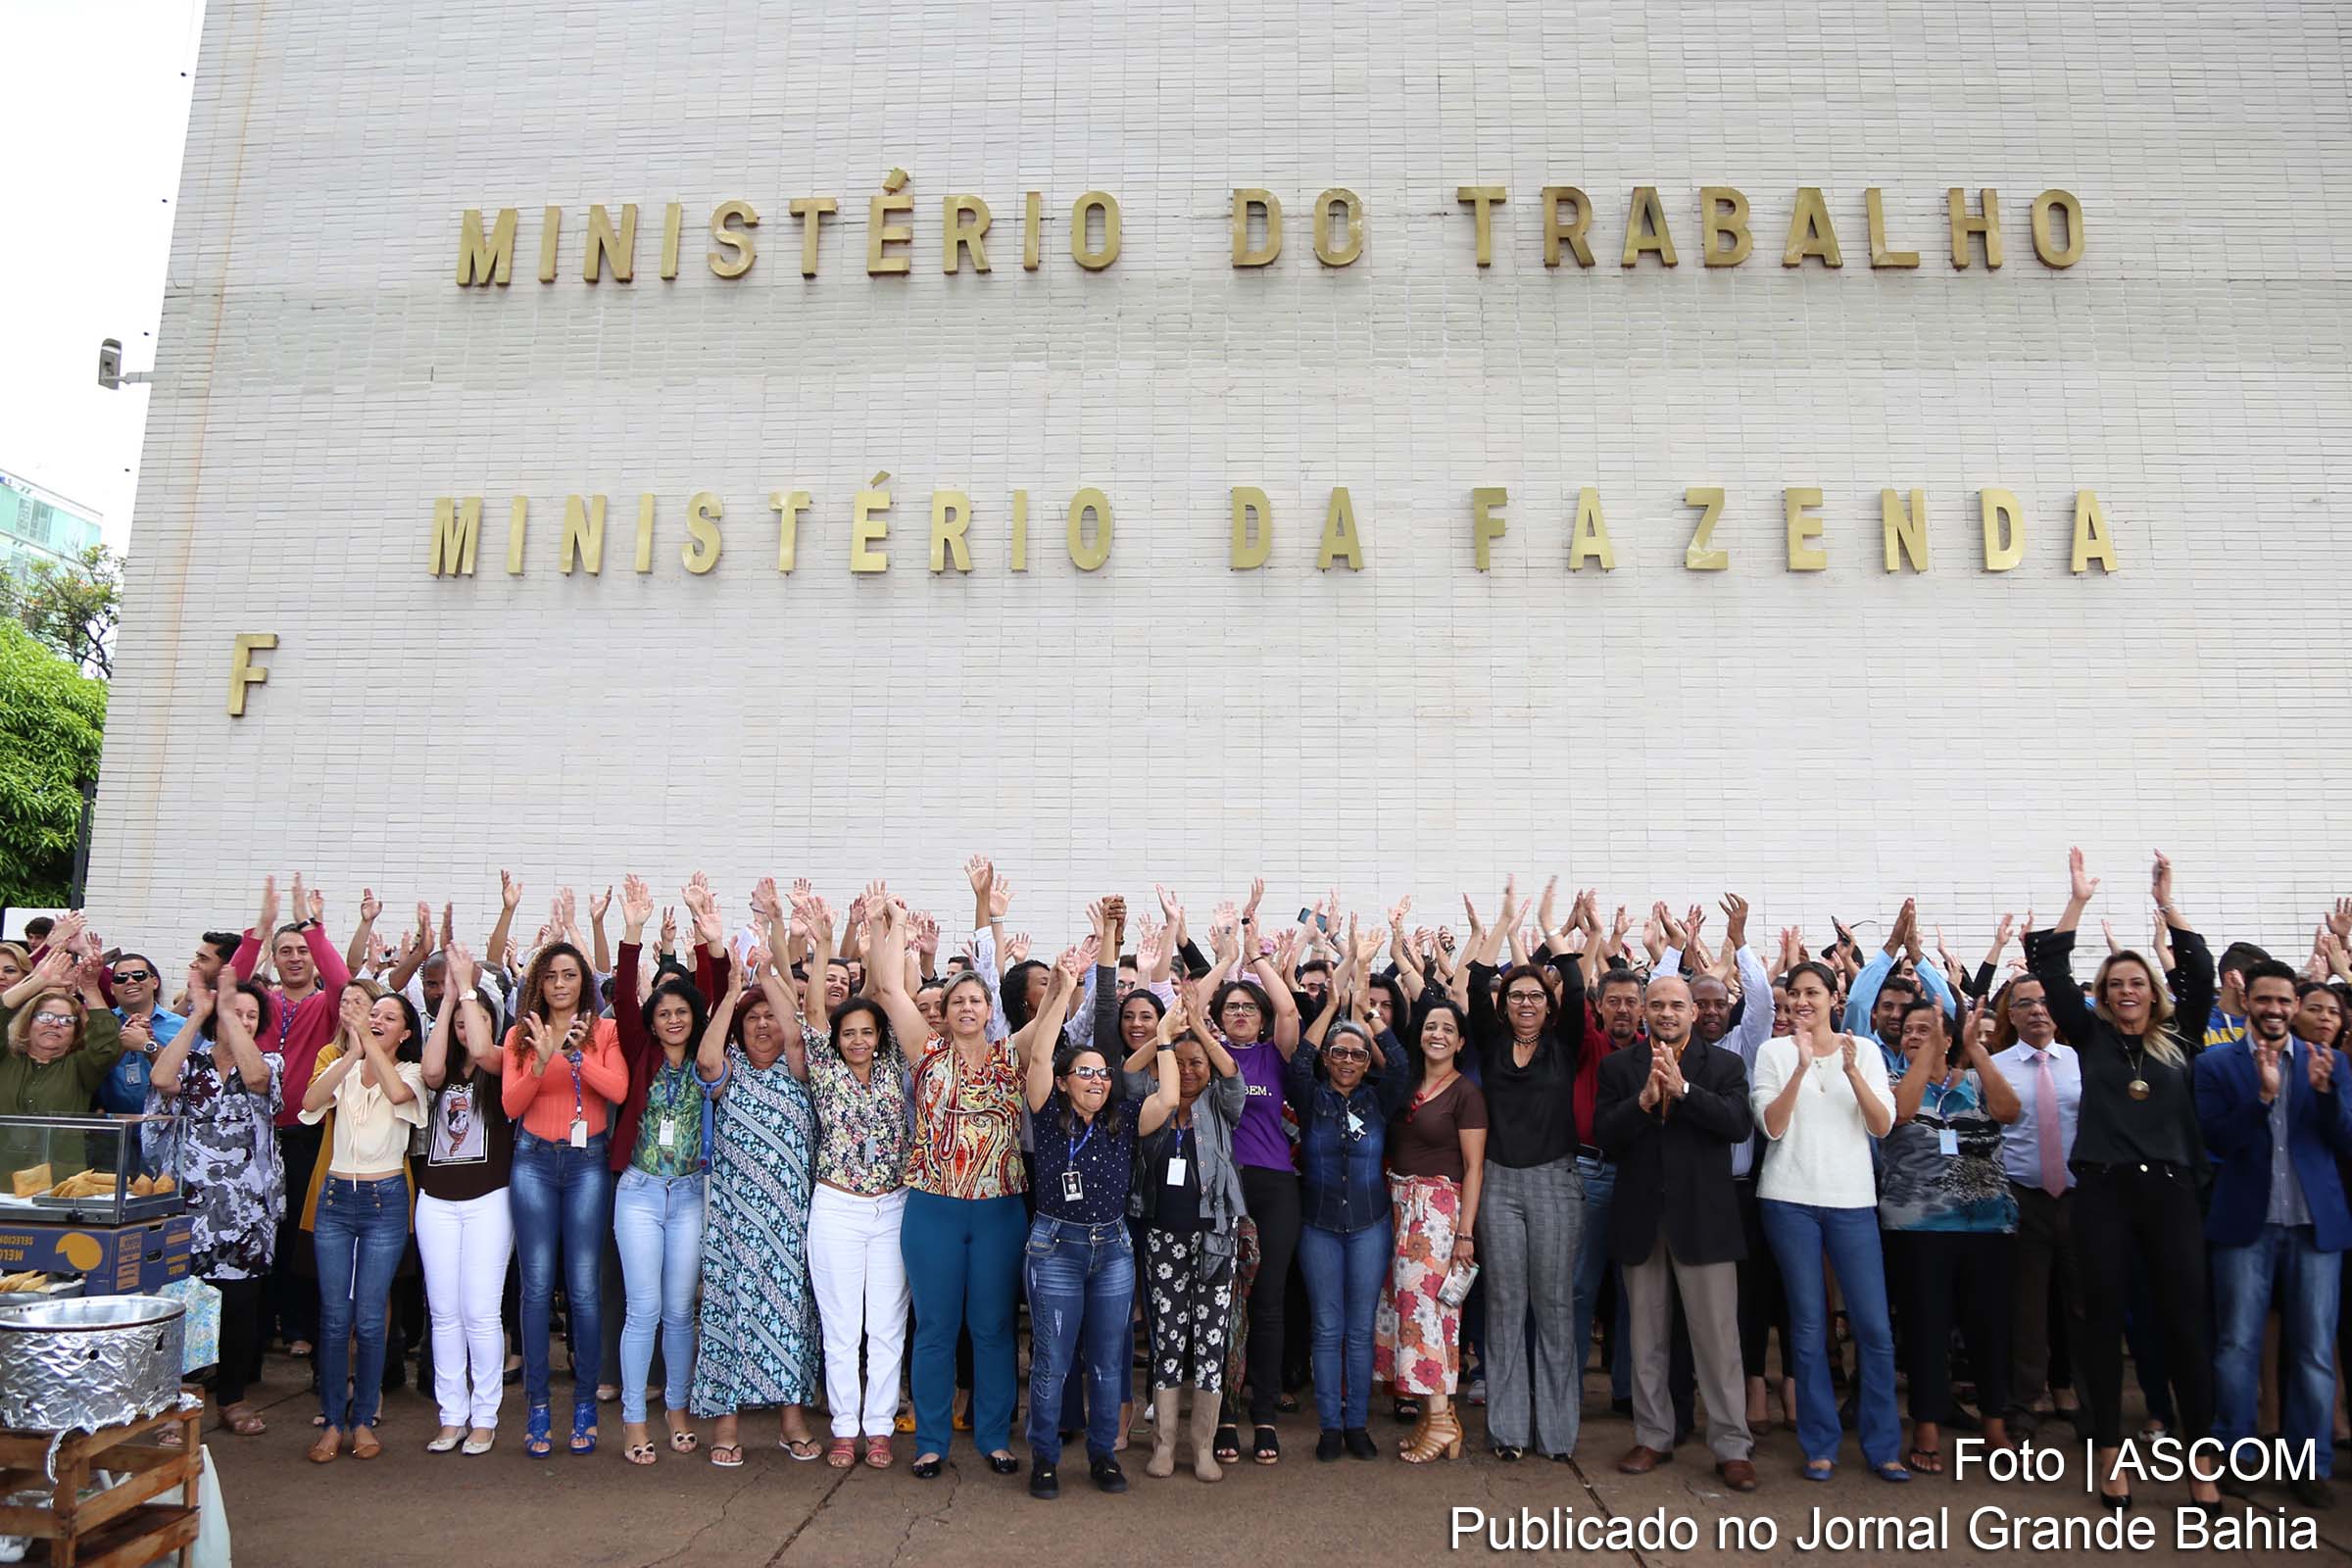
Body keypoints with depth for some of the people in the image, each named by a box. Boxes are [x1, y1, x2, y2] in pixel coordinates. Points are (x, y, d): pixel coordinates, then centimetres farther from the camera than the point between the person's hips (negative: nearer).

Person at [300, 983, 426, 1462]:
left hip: (384, 1201, -2)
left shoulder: (410, 1072, 2)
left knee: (369, 1318, 0)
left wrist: (369, 1043, -19)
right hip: (335, 1197, 2)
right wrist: (352, 1052, -22)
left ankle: (363, 1419, 13)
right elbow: (310, 1103, -12)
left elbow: (397, 1093, -23)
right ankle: (333, 1420, 14)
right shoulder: (341, 1067, 8)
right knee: (334, 1316, 3)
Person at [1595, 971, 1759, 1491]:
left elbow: (1741, 1124, -13)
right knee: (1646, 1340, 13)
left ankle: (1732, 1447, 12)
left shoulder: (1724, 1065, 2)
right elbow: (1603, 1133, -6)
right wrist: (1644, 1099, -21)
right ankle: (1653, 1438, 25)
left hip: (1703, 1218, -2)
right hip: (1640, 1219, 2)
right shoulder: (1618, 1067, 5)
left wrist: (1682, 1089, -22)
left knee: (1718, 1339, 1)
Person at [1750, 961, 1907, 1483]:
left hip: (1851, 1199, 1)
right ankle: (1820, 1446, 16)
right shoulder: (1773, 1052, 2)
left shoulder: (1864, 1051, 6)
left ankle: (1882, 1446, 15)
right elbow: (1771, 1125, -8)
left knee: (1875, 1328, 0)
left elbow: (1882, 1126, -2)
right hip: (1790, 1199, -1)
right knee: (1808, 1327, 5)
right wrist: (1802, 1067, -19)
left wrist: (1852, 1072, -17)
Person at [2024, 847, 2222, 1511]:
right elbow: (2051, 974, -1)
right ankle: (2109, 1450, 13)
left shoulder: (2177, 1039, 10)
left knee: (2186, 1319, 2)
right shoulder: (2091, 1036, 7)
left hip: (2170, 1189, 1)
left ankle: (2201, 1457, 13)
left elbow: (2200, 972, 2)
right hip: (2103, 1190, -1)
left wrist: (2167, 904, 0)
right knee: (2104, 1317, 3)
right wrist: (2078, 901, -2)